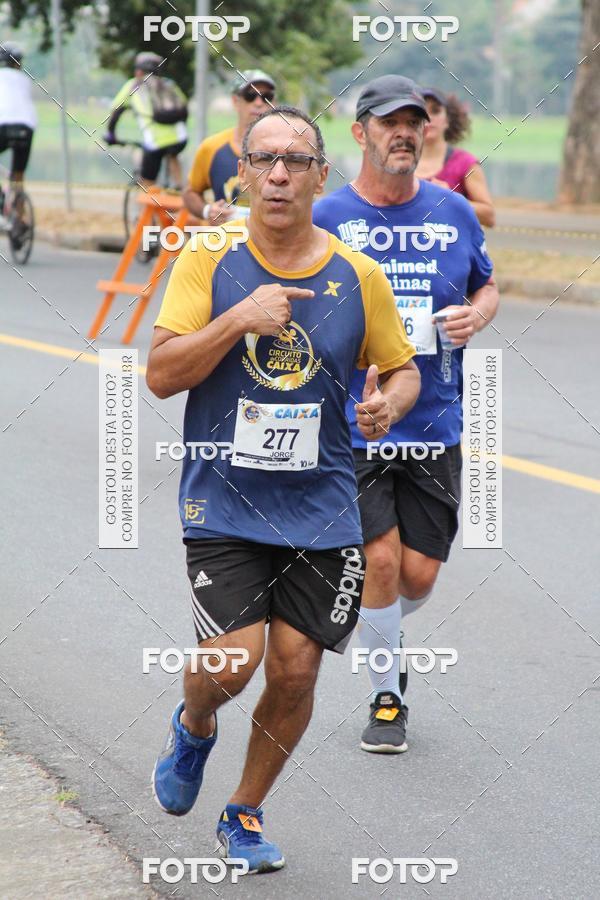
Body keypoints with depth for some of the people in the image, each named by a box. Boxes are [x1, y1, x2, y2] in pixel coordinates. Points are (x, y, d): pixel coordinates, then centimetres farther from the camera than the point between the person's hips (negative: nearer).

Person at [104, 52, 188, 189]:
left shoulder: (133, 85, 15)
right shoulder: (169, 84, 24)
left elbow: (116, 111, 15)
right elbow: (184, 109, 26)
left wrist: (110, 134, 28)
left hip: (154, 141, -4)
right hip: (179, 138, 4)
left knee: (146, 185, 9)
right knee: (172, 156, 37)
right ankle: (179, 189, 19)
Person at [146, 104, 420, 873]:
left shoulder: (358, 276, 1)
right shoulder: (207, 262, -4)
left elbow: (401, 368, 13)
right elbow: (161, 374, -10)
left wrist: (387, 404, -10)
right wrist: (239, 321, -23)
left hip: (321, 512, 2)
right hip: (223, 504, -2)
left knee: (295, 672, 1)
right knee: (233, 662, -14)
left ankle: (244, 814, 26)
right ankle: (193, 726, 24)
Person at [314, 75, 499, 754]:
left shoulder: (453, 212, 4)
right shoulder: (327, 217, -3)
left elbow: (486, 287, 18)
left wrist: (475, 316, -4)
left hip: (435, 423, 2)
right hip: (354, 423, -2)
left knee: (419, 573, 2)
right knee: (381, 559, -9)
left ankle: (380, 630, 38)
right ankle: (386, 697, 12)